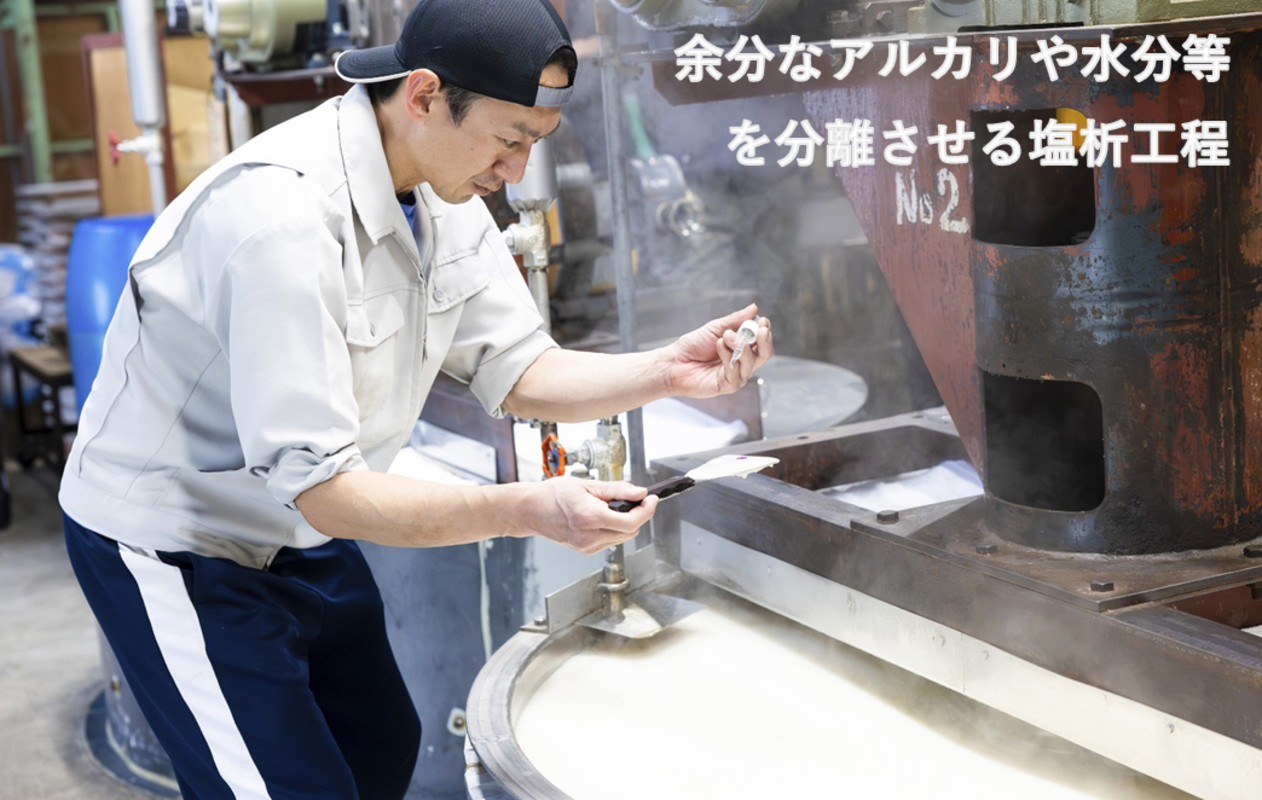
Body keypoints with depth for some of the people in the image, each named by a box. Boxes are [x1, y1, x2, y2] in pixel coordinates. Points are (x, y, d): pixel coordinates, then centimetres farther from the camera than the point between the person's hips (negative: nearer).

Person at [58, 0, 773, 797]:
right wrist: (529, 510, -37)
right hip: (176, 544, -8)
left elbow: (520, 372, -1)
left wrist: (668, 372, -17)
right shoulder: (279, 214, -33)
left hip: (297, 537, 9)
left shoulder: (444, 193, -6)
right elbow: (318, 486, -32)